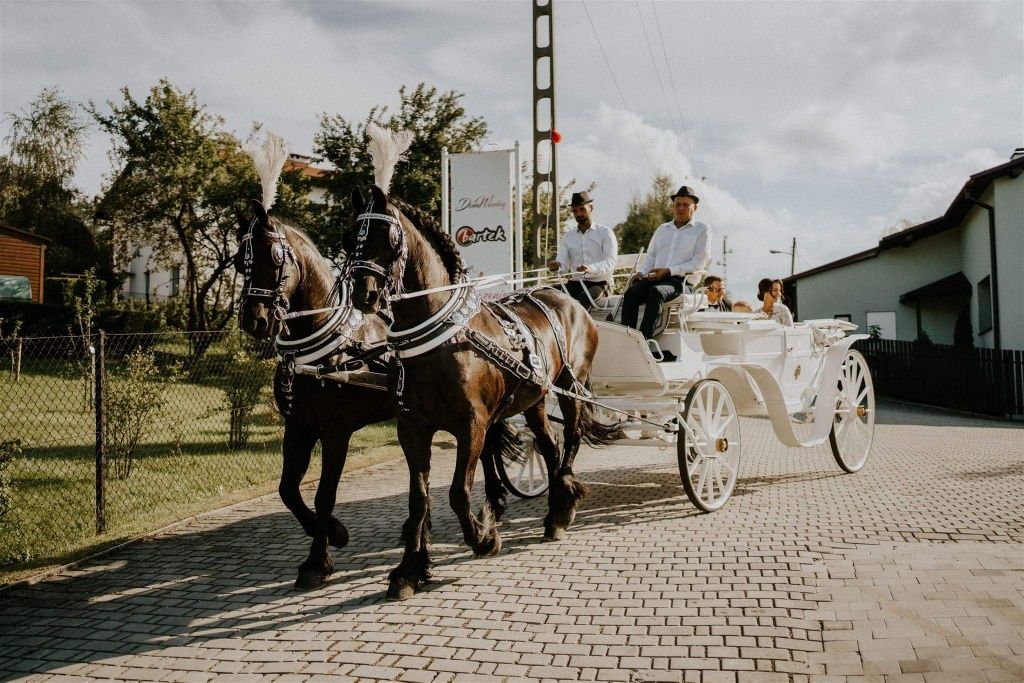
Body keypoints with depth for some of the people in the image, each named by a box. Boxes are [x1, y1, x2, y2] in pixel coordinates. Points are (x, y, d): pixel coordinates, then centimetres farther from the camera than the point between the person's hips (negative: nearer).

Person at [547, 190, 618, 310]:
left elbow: (611, 261, -11)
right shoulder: (568, 237, 15)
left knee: (584, 298, -36)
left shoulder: (605, 232, 2)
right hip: (576, 283, 4)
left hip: (600, 283, -4)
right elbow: (563, 266, 7)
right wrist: (555, 266, -20)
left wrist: (591, 268, -32)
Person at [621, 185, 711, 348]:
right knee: (631, 293, -27)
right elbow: (650, 256, 25)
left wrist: (668, 271, -12)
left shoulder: (702, 229, 9)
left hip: (682, 280, -5)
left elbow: (699, 262, -2)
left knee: (656, 292, -37)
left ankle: (644, 340, -41)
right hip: (655, 278, 5)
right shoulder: (662, 229, 26)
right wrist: (640, 272, 2)